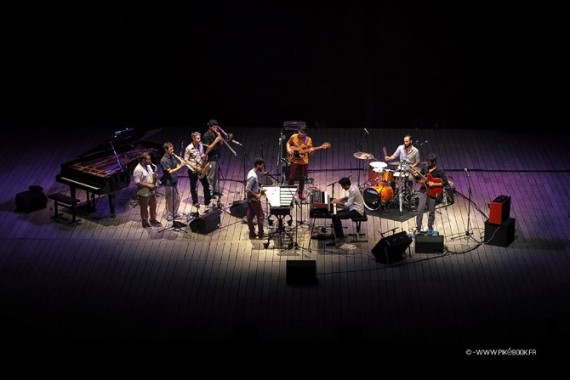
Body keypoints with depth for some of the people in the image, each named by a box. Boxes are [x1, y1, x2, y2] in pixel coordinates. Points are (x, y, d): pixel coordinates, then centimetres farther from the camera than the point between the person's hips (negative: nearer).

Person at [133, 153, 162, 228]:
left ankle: (153, 220, 35)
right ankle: (145, 223, 23)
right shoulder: (138, 170, -24)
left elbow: (153, 175, 17)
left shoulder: (149, 166, 3)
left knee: (153, 206, 19)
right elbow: (137, 182, -25)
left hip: (152, 191, 8)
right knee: (144, 208, 9)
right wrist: (148, 185, -24)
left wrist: (156, 180, -5)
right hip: (144, 193, -8)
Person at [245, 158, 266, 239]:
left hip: (250, 199, 9)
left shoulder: (252, 172, 6)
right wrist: (256, 195, -20)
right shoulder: (253, 176, -25)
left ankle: (252, 234, 21)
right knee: (261, 216, 3)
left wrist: (259, 189, 10)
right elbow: (247, 189, -28)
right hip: (254, 199, -9)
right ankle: (261, 234, 12)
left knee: (250, 216, 13)